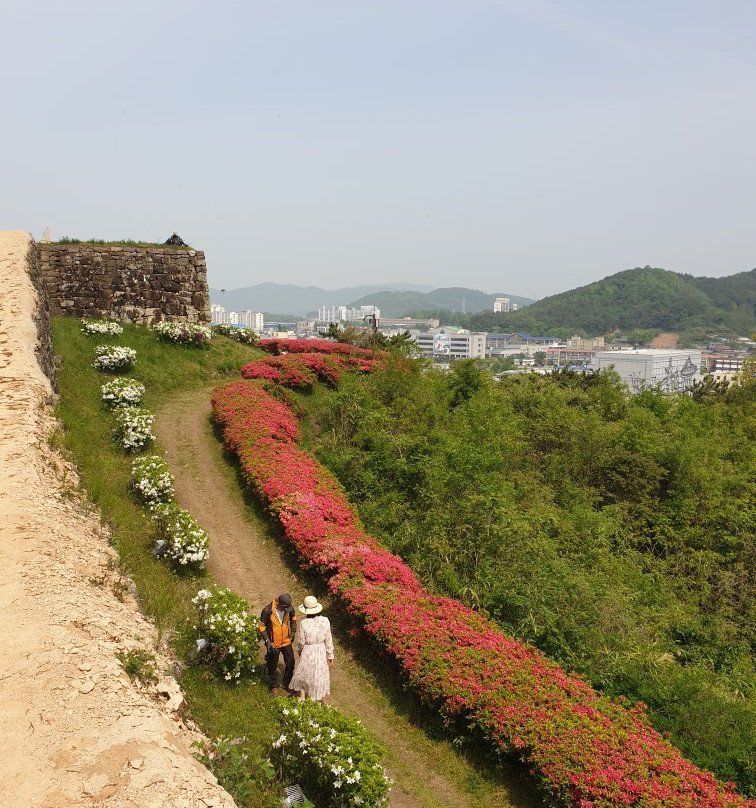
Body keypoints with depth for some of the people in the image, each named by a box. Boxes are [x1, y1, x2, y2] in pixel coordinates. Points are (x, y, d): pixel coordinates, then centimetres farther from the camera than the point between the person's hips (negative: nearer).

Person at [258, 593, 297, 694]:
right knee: (273, 666, 15)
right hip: (273, 644, -3)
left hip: (286, 641, 3)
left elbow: (293, 617, 7)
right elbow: (261, 626, -15)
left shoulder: (289, 608, -15)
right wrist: (267, 641, -20)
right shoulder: (268, 611, -27)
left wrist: (293, 631, -2)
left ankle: (288, 684, 37)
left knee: (290, 664, 14)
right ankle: (273, 686, 37)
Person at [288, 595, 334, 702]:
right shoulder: (325, 621, -17)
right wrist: (330, 655, 5)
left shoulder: (304, 623, -24)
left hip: (307, 652, -2)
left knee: (304, 673, 21)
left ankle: (302, 699, 34)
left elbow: (301, 641, -12)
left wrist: (300, 650, 10)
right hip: (321, 651, 2)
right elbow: (328, 639, -7)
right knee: (319, 674, 21)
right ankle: (318, 699, 36)